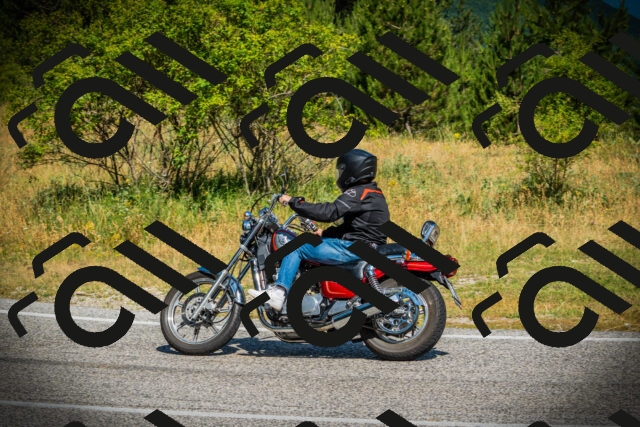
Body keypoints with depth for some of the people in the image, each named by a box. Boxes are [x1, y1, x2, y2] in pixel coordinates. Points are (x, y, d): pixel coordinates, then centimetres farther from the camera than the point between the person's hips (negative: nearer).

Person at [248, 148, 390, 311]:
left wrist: (293, 202, -19)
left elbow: (330, 212, -25)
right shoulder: (374, 193, 17)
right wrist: (325, 233, 22)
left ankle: (278, 293, -17)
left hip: (355, 248, -11)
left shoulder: (359, 193, -14)